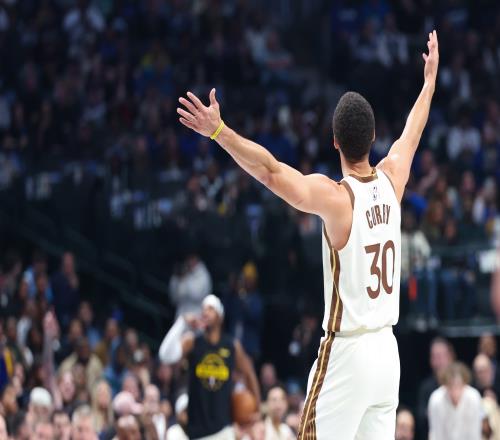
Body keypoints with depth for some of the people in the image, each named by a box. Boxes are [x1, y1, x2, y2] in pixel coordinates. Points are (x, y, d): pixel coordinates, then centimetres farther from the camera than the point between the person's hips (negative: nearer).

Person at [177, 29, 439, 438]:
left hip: (347, 353, -6)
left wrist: (218, 131, -36)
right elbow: (412, 134, 22)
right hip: (387, 350, 6)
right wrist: (430, 79, 38)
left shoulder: (334, 197, -16)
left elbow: (270, 171, -29)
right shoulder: (391, 180, 2)